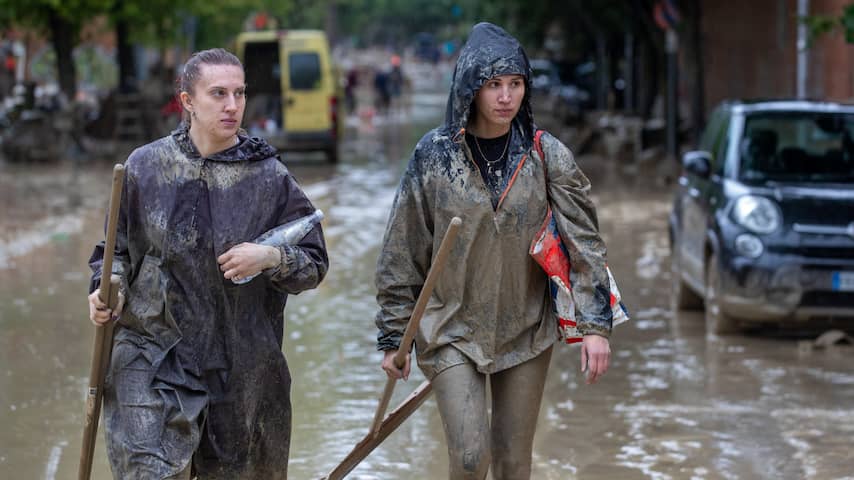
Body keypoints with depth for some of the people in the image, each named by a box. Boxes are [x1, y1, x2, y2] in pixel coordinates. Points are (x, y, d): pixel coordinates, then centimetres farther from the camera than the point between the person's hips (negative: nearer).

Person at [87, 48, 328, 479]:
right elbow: (117, 249, 16)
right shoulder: (144, 167, 3)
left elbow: (314, 265, 4)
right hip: (153, 361, -1)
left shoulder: (269, 176, 2)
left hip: (246, 370, 1)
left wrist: (272, 258, -15)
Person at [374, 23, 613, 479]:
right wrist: (393, 338, 0)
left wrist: (595, 324, -11)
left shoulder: (547, 154, -3)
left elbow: (583, 240, -3)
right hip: (454, 333, -2)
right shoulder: (433, 155, -7)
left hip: (527, 334, 2)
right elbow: (401, 256, -1)